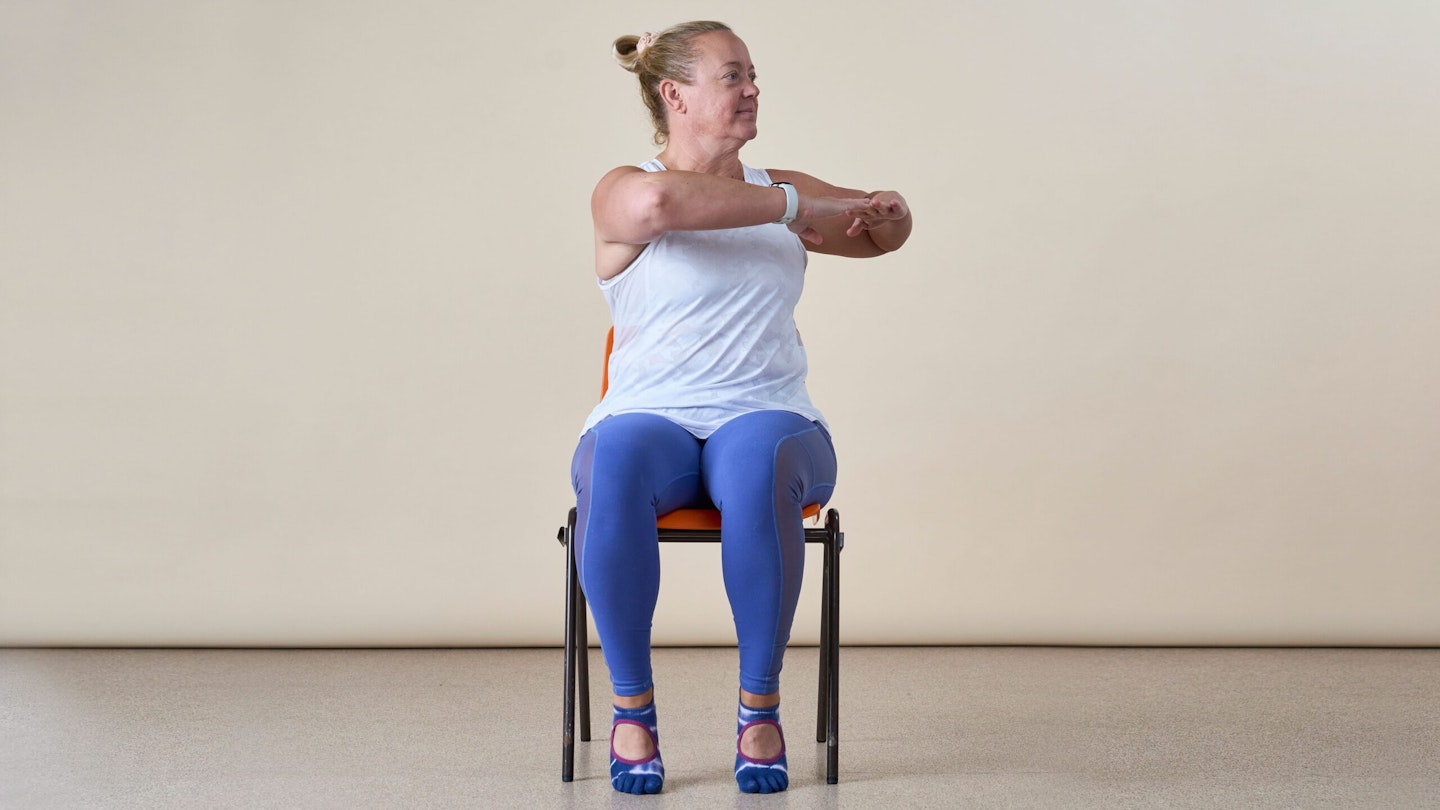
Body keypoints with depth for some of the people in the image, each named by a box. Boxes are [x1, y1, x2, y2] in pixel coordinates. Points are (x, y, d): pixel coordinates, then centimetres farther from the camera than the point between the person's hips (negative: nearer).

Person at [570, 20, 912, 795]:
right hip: (649, 419, -2)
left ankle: (760, 709, -23)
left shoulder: (779, 189, 17)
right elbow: (660, 202, -24)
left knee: (758, 470, -37)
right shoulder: (622, 192, 1)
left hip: (765, 418, 2)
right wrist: (790, 207, -18)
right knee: (614, 469, -39)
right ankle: (632, 708, -22)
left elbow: (886, 229, 27)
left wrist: (882, 211, 2)